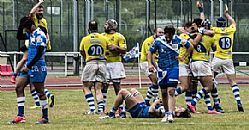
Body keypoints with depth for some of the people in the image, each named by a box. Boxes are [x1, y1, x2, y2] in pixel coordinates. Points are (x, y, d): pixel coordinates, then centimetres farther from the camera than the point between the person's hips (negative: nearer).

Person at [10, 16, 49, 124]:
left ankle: (45, 117, 6)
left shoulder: (40, 35, -17)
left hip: (37, 67, -10)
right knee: (19, 87, 4)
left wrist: (28, 66, -18)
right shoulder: (31, 34, 11)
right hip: (29, 67, 10)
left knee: (40, 92, -3)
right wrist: (21, 26, 7)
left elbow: (39, 54, -21)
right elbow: (19, 37, 24)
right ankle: (20, 116, 4)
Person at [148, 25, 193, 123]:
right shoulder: (158, 41, -3)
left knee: (171, 91, -13)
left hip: (173, 68, -2)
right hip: (162, 69, 2)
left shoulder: (177, 40, -3)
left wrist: (183, 57, 5)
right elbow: (150, 52, 7)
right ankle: (167, 113, 21)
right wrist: (150, 64, -5)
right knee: (164, 92, 8)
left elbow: (190, 46, 12)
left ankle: (170, 114, -20)